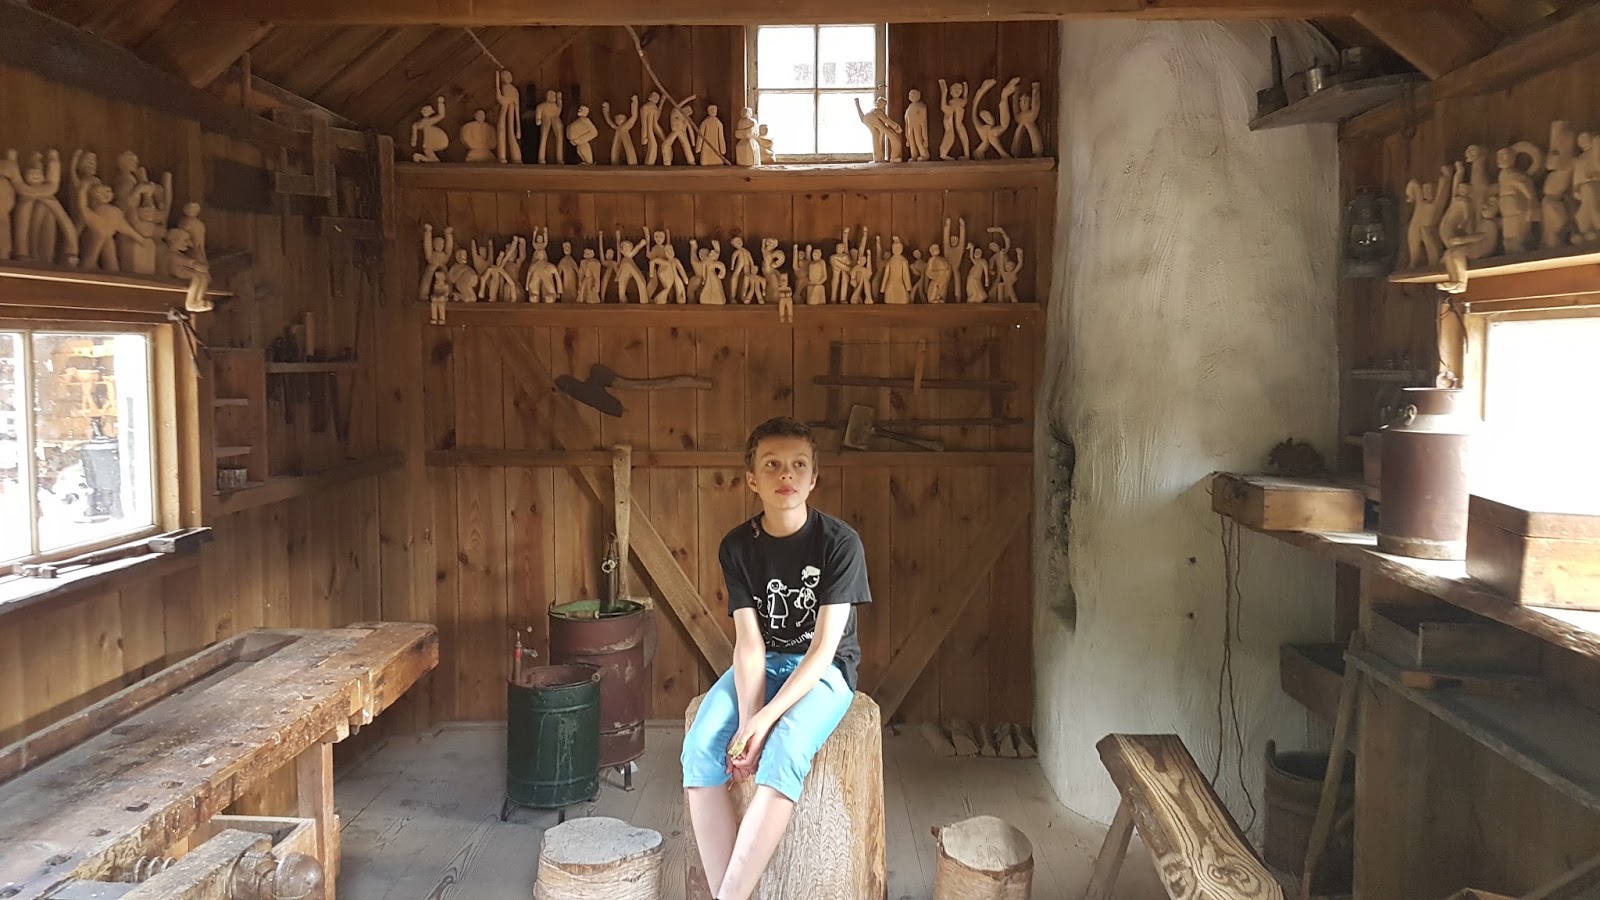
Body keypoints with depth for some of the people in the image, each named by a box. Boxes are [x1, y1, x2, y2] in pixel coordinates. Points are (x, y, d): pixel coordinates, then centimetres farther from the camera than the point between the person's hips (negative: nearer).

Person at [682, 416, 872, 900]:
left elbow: (823, 647, -18)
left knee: (785, 751, -33)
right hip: (760, 665, 4)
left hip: (825, 670, -3)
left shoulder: (840, 542, -15)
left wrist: (765, 719, -26)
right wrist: (747, 719, -24)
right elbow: (749, 641, -9)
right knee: (700, 748, -24)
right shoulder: (737, 546, -4)